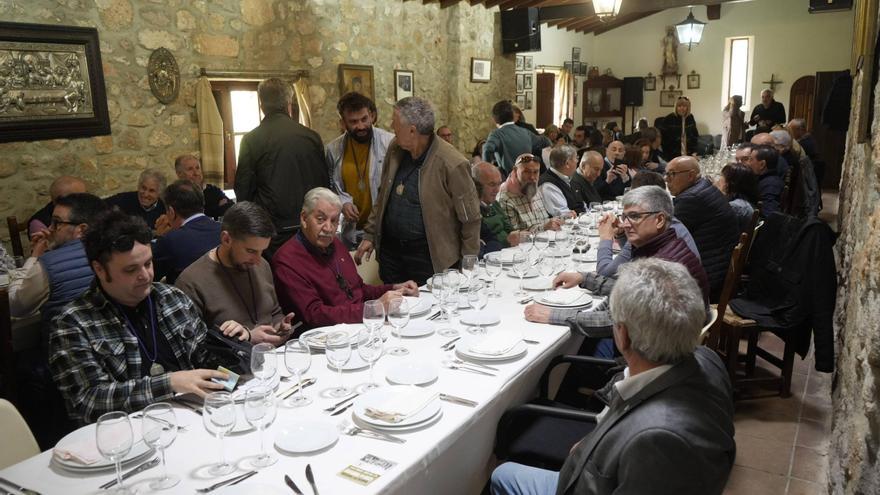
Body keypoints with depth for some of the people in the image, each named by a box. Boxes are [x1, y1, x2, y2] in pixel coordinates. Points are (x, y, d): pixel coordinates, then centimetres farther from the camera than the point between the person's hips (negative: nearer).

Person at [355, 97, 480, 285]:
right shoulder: (395, 149, 1)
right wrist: (370, 235, 12)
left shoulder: (452, 164, -19)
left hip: (429, 256, -6)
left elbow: (470, 218, -11)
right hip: (390, 249, 6)